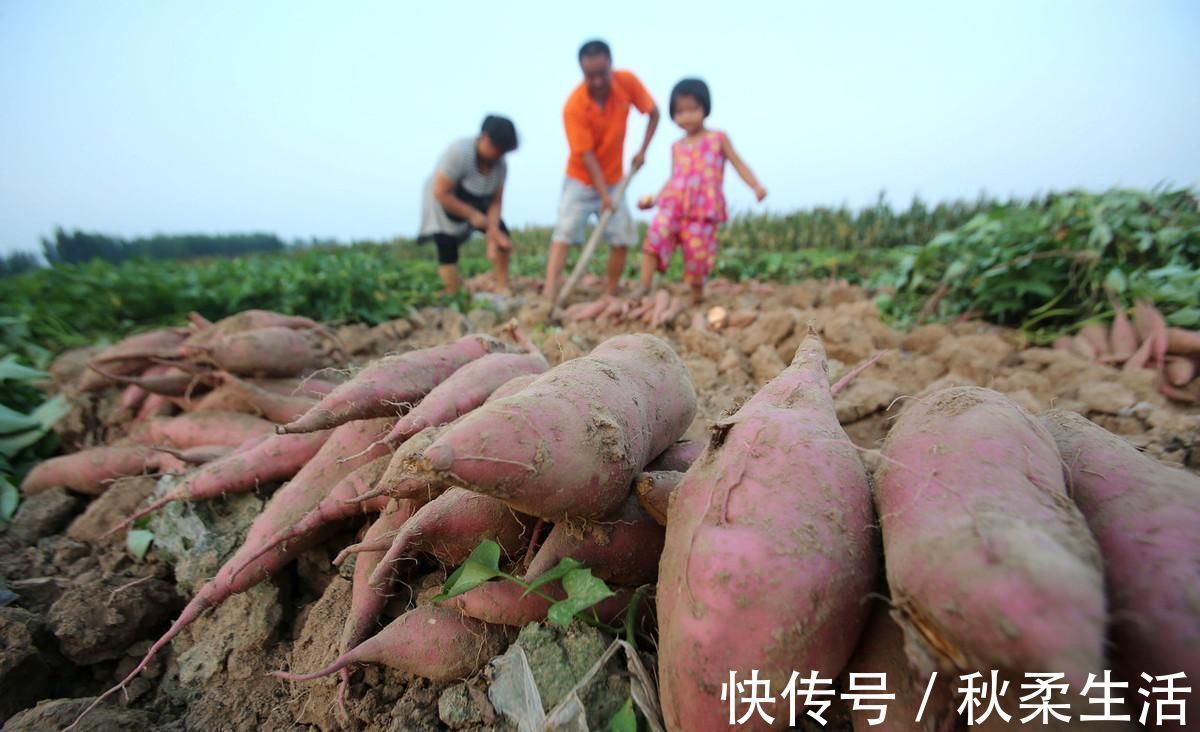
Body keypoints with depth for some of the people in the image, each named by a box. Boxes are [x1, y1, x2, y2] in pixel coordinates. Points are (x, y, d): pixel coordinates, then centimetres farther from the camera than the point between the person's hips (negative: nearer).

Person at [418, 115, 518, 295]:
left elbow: (496, 201, -13)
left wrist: (492, 230, -27)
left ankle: (502, 289, -2)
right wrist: (473, 215, -30)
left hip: (474, 203, 5)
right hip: (442, 206, -5)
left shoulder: (500, 165, -15)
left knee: (502, 236, -9)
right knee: (448, 255, -15)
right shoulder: (458, 152, -31)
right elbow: (440, 193, -31)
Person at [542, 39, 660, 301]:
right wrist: (604, 196, -27)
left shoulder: (627, 82, -13)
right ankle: (549, 298, -20)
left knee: (622, 238, -1)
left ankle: (611, 296, 10)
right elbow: (586, 155, -24)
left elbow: (654, 114, 3)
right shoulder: (574, 105, -23)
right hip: (581, 180, -3)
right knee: (564, 233, -16)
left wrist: (642, 150, -6)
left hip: (613, 179, 4)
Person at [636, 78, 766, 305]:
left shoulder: (718, 138, 8)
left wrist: (756, 187, -8)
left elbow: (738, 164, 5)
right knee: (655, 234, -21)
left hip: (703, 209, -3)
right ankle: (644, 287, -17)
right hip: (673, 204, 3)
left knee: (697, 253, -2)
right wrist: (654, 199, 12)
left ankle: (697, 298, 18)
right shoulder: (677, 147, 16)